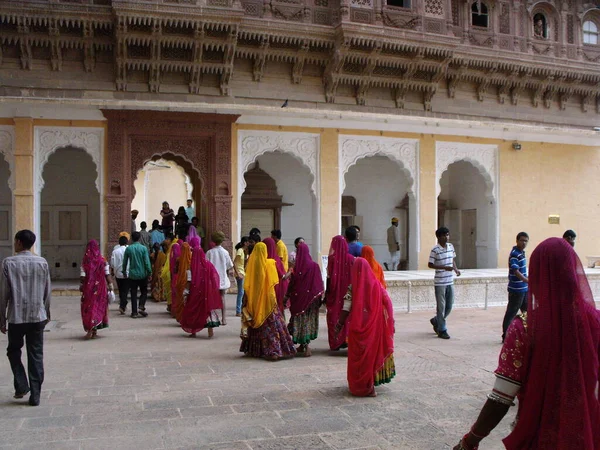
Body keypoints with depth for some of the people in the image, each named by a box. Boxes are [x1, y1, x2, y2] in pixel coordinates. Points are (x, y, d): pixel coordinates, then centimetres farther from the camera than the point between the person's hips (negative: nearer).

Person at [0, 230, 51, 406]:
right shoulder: (42, 262, 2)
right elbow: (48, 291, 6)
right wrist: (46, 313, 19)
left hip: (16, 317, -2)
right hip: (38, 316, 2)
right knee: (36, 356, 6)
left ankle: (21, 386, 10)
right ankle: (35, 395, 6)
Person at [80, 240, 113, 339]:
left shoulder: (85, 261, -7)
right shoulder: (102, 260, -3)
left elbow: (82, 276, -8)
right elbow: (107, 274, -4)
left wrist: (81, 286, 0)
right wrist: (110, 285, 1)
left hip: (89, 287, -1)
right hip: (100, 287, 1)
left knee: (89, 307, 8)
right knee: (99, 305, 12)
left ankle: (91, 329, 0)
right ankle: (94, 329, 9)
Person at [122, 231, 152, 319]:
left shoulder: (128, 249, -1)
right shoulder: (143, 248, -7)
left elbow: (125, 262, 6)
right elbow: (147, 261, -10)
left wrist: (124, 271, 19)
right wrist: (149, 272, -2)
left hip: (132, 275, 2)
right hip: (142, 274, -1)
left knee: (133, 294, 7)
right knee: (144, 292, 14)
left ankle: (134, 312, 6)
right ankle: (141, 307, -6)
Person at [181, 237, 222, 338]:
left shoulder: (191, 266, -9)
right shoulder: (208, 265, -4)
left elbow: (189, 281, -10)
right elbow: (215, 279, 0)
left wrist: (187, 292, -3)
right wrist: (214, 290, 10)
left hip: (194, 292, -1)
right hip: (207, 292, 1)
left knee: (193, 310, 13)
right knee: (208, 308, 8)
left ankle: (193, 332, 18)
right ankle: (210, 332, 3)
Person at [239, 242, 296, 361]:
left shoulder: (251, 263, -2)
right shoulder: (269, 263, -9)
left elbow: (247, 284, 3)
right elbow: (273, 281, -7)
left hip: (254, 300, 3)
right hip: (267, 299, -3)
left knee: (256, 322, 14)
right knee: (270, 323, -1)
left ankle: (254, 350, 19)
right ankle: (273, 350, -8)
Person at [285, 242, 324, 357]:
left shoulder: (297, 267, -8)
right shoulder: (314, 266, -6)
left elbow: (292, 282, -1)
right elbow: (319, 283, -3)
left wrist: (288, 295, 10)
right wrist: (320, 295, 6)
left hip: (298, 296, -1)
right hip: (311, 297, 1)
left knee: (299, 320, 8)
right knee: (308, 319, 9)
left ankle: (303, 345, 6)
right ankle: (305, 345, 4)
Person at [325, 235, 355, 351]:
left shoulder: (332, 258, -11)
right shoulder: (350, 258, -3)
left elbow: (329, 277, -10)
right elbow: (354, 277, -1)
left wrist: (327, 294, -3)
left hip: (334, 292, -2)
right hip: (347, 292, 2)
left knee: (334, 316, 7)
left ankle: (335, 343, 8)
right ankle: (345, 340, 17)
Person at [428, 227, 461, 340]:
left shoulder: (451, 246, 7)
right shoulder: (435, 250, -12)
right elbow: (430, 265, -11)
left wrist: (456, 269, 2)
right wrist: (444, 267, -20)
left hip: (450, 281, 6)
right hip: (440, 282, -6)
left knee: (449, 306, 12)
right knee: (441, 307, 1)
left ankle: (436, 321, 34)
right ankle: (442, 330, 11)